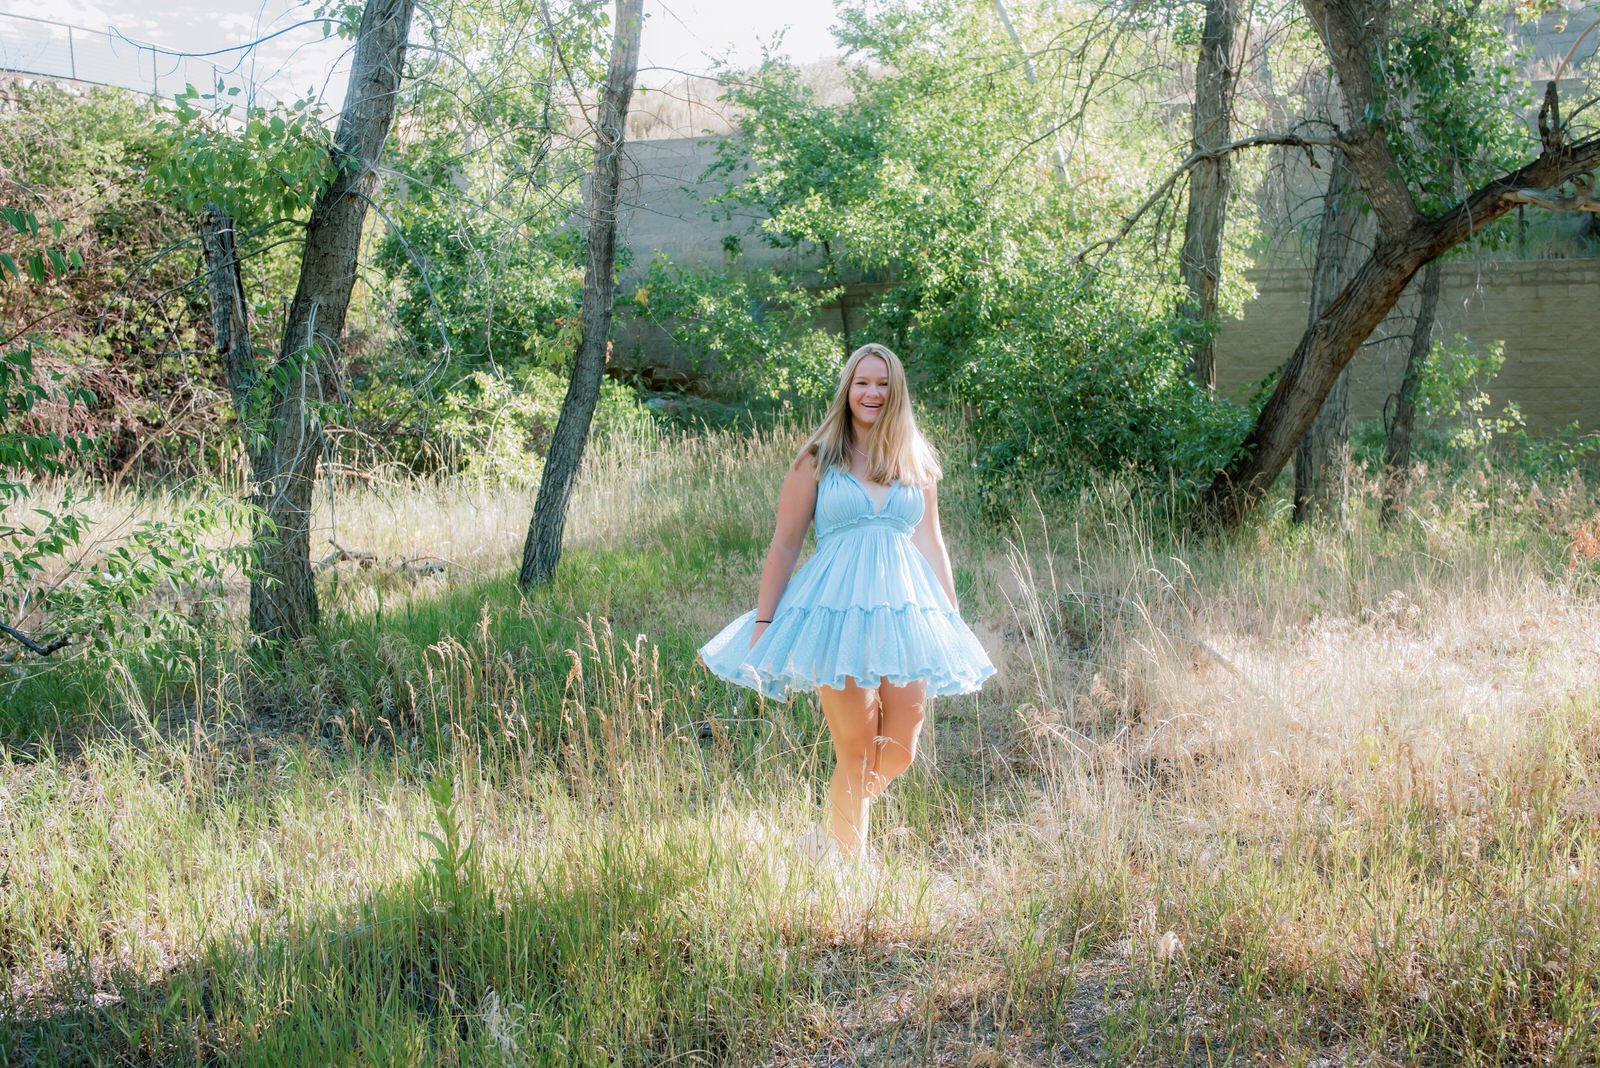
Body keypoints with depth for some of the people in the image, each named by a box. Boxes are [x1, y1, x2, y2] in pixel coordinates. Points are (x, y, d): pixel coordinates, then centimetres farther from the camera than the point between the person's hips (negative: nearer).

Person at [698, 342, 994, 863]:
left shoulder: (917, 462, 13)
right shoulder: (817, 460, 3)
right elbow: (785, 544, 4)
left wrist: (954, 619, 15)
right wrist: (763, 623, 0)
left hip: (905, 610, 4)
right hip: (838, 606, -4)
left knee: (899, 751, 1)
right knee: (857, 753, -4)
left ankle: (832, 834, 27)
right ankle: (848, 861, 15)